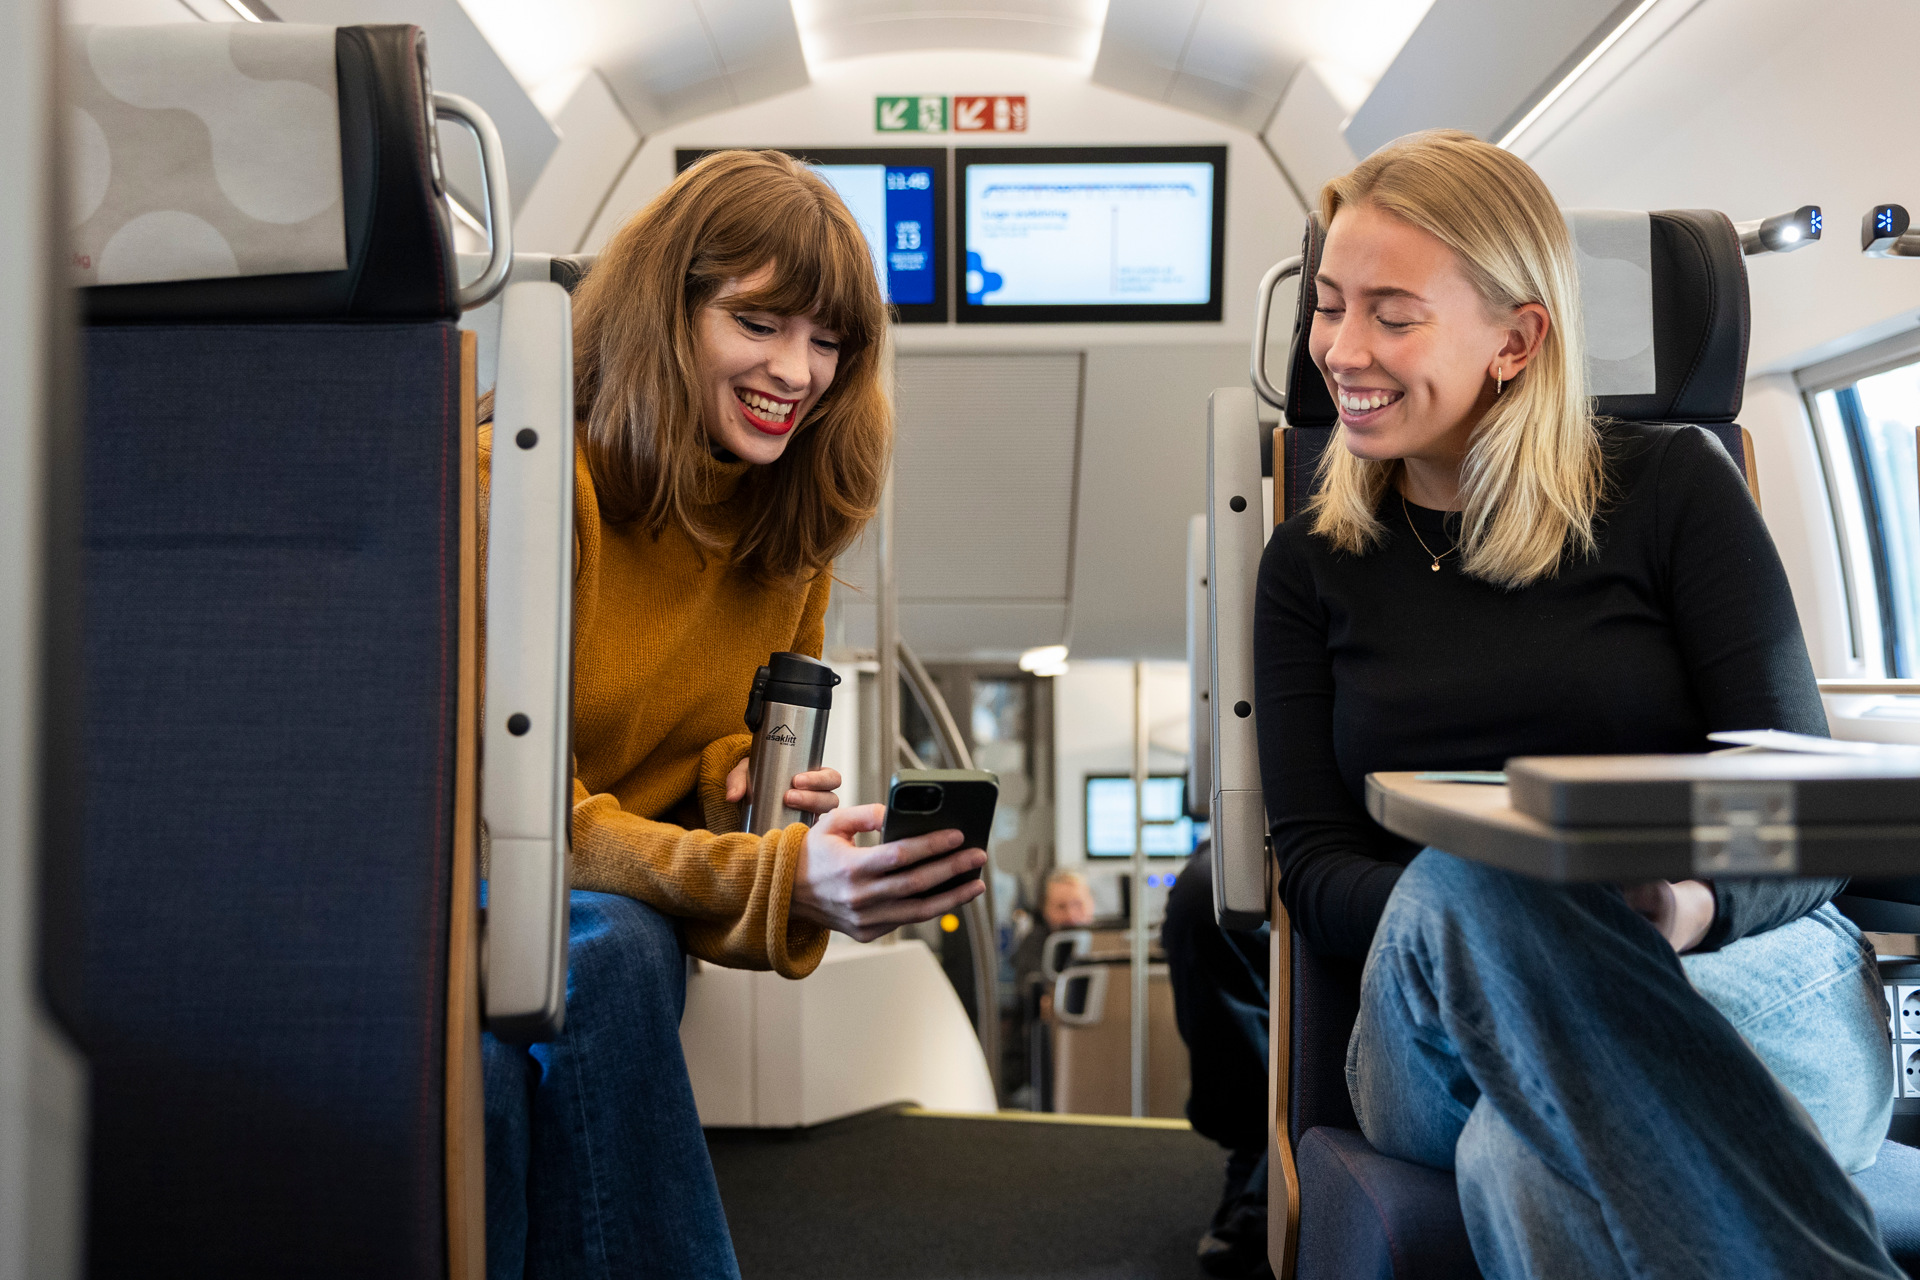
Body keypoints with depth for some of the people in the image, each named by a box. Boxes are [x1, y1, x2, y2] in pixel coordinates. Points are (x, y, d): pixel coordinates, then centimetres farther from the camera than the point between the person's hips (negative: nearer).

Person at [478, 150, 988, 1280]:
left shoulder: (794, 516, 2)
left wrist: (746, 775, -12)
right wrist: (782, 880, -35)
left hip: (631, 887, 4)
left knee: (620, 954, -31)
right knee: (603, 950, -35)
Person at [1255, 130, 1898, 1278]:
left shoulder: (1673, 488, 7)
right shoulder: (1311, 565, 14)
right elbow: (1313, 865, 5)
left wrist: (1694, 903, -22)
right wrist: (1473, 914, -19)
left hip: (1750, 988, -3)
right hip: (1447, 1038, 4)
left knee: (1533, 1165, -40)